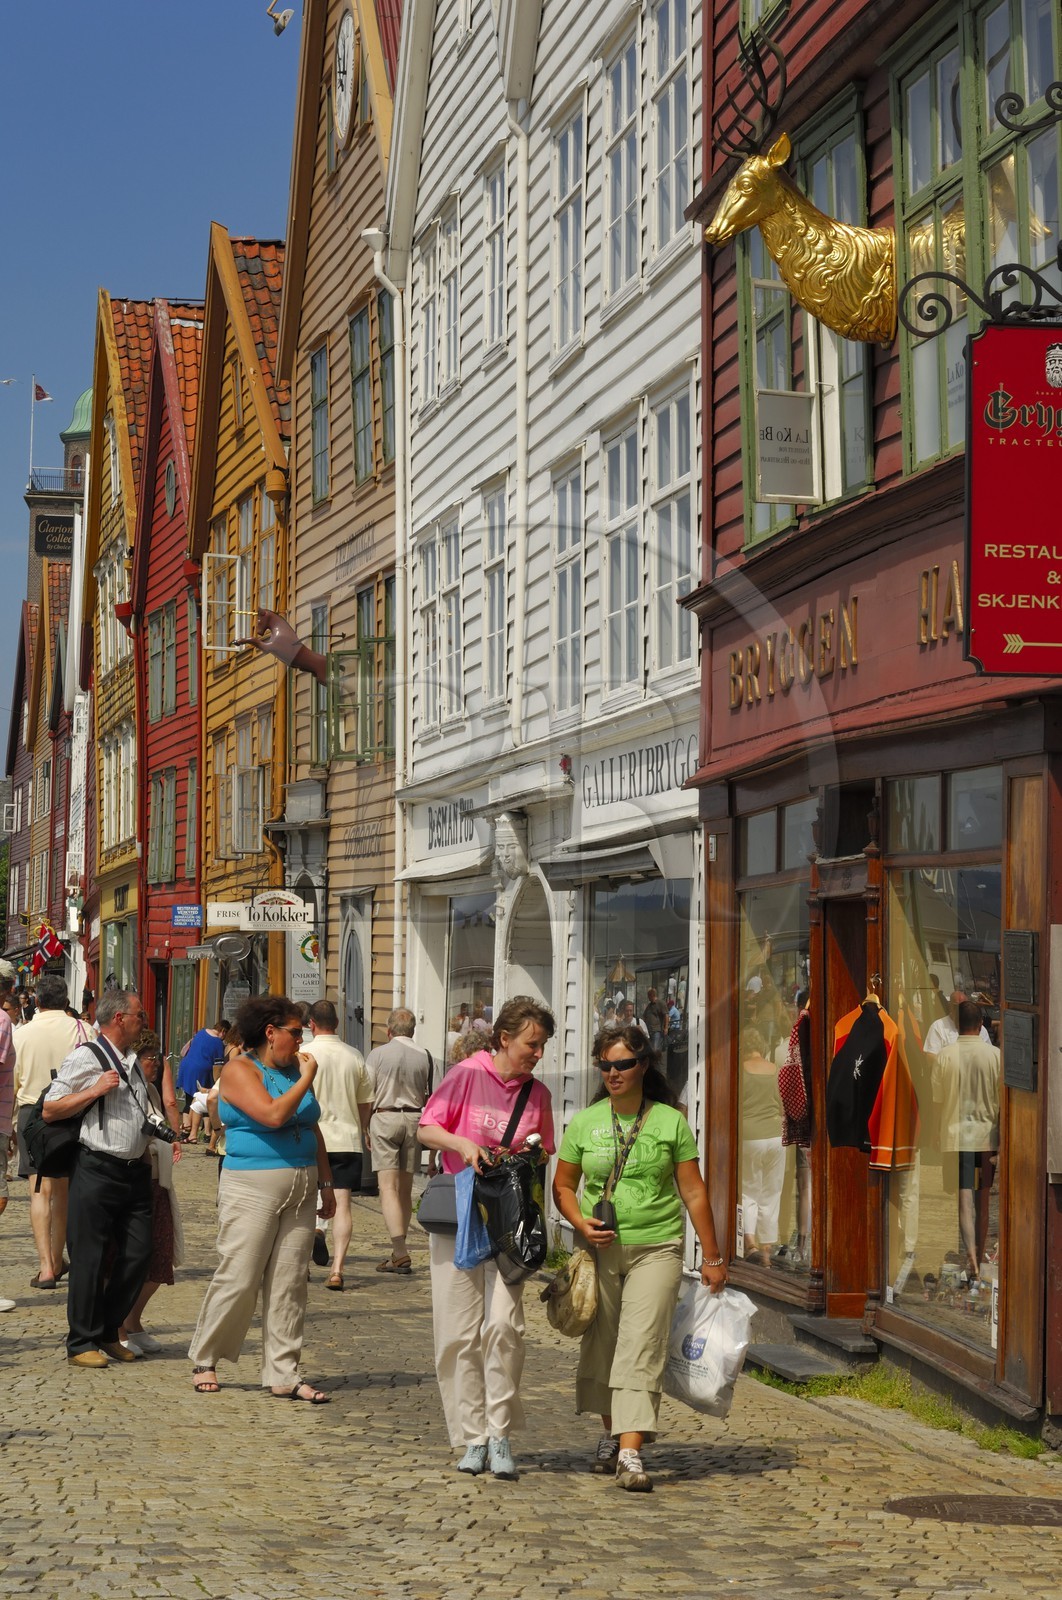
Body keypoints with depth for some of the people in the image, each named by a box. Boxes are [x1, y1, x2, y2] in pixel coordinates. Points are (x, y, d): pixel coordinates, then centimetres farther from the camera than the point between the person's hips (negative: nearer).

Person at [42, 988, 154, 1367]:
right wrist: (95, 1090, -15)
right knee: (90, 1260, -2)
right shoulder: (85, 1058, -6)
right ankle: (82, 1343, 8)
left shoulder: (132, 1062, 18)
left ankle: (108, 1333, 20)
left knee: (137, 1255, 5)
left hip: (134, 1170, 7)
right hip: (97, 1170, -7)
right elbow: (49, 1111, -8)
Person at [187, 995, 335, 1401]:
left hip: (300, 1191, 7)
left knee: (289, 1284, 4)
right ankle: (204, 1360, 12)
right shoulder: (240, 1070, -7)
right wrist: (306, 1080, -11)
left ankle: (283, 1374, 7)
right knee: (237, 1279, -5)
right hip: (252, 1188, -6)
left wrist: (325, 1182, 16)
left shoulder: (295, 1068, 14)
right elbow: (272, 1114, -22)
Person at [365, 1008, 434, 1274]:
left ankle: (400, 1253, -18)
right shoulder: (424, 1057, 2)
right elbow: (430, 1097, 4)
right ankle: (398, 1252, 17)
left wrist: (365, 1129, 10)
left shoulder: (377, 1054, -4)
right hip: (414, 1119, 3)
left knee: (388, 1187, -7)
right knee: (405, 1189, 12)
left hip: (385, 1117, -3)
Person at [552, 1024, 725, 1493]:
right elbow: (563, 1186, 13)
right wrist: (580, 1223, -7)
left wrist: (712, 1257, 4)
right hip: (600, 1249, 3)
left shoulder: (671, 1122, 1)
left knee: (641, 1348, -12)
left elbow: (694, 1193, 4)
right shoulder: (584, 1123, 5)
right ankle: (610, 1433, 31)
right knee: (600, 1345, 9)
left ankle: (631, 1455, -18)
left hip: (656, 1248, -2)